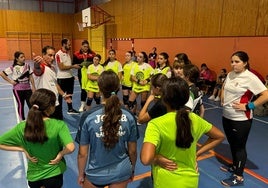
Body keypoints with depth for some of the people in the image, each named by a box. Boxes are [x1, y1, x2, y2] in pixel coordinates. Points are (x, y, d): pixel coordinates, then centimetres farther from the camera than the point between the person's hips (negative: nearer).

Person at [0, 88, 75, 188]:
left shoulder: (22, 127, -14)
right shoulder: (59, 125, -24)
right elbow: (70, 148, -36)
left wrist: (23, 150, -6)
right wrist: (60, 154, -16)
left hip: (34, 175, 3)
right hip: (54, 174, -3)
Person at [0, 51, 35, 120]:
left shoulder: (27, 66, 1)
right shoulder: (13, 67, -10)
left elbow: (31, 77, 6)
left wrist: (33, 87, 4)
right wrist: (10, 81, -10)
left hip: (27, 88, 3)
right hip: (18, 89, -3)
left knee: (31, 104, 4)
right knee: (21, 105, 8)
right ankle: (23, 121, 21)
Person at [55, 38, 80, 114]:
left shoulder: (68, 53, 11)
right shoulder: (59, 54, -16)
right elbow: (61, 67, -21)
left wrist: (75, 66, 0)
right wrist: (73, 66, -20)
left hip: (70, 77, 8)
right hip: (62, 78, -8)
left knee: (70, 94, 15)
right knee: (61, 95, 5)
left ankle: (70, 109, 27)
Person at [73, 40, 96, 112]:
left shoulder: (92, 53, 4)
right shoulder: (77, 54, 0)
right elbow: (74, 64, 0)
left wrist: (91, 63, -10)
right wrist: (81, 64, -16)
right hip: (82, 73, -2)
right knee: (83, 89, 0)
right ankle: (83, 105, 12)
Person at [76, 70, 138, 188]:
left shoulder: (88, 116, -20)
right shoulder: (129, 116, -15)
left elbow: (82, 154, -13)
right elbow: (133, 151, -4)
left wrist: (81, 174, 6)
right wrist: (132, 170, 14)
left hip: (95, 173, -1)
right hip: (121, 173, 1)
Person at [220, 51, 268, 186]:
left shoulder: (250, 78, -18)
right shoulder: (230, 75, 3)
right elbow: (224, 88, 24)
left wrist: (247, 106, -20)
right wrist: (222, 99, 8)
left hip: (241, 119, -7)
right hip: (226, 116, 7)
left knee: (239, 146, 6)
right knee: (232, 144, 22)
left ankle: (238, 177, 21)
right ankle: (235, 166, 43)